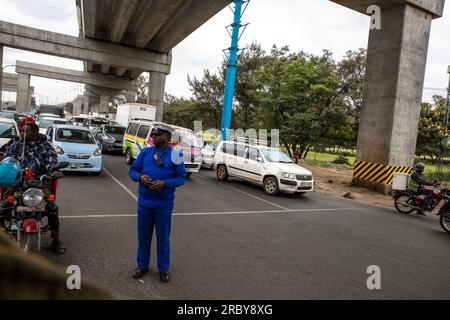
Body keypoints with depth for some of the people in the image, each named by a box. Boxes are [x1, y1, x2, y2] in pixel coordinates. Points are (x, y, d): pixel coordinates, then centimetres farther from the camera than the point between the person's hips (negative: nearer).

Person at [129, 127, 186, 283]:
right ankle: (142, 265, 32)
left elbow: (182, 177, -5)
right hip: (144, 202, 3)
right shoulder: (145, 152, 3)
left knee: (163, 237, 8)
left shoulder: (174, 155, -4)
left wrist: (164, 184, -20)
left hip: (164, 204, -2)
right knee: (143, 235, 12)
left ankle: (163, 268, 25)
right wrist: (140, 177, -15)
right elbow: (133, 170, 7)